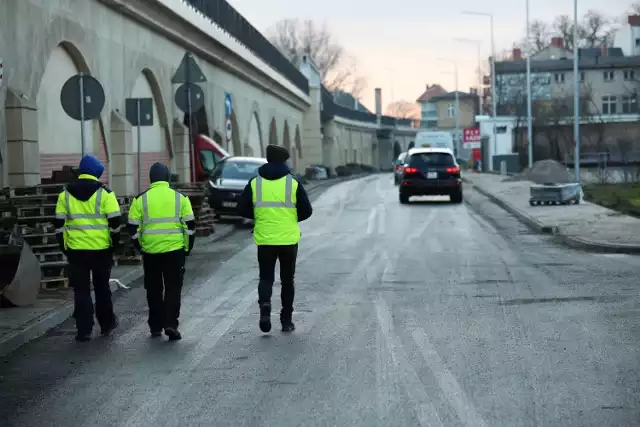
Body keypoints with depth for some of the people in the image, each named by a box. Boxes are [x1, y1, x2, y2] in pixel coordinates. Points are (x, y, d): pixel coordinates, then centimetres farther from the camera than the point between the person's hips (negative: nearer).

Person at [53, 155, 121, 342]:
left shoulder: (65, 194, 5)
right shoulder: (104, 193, -4)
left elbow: (59, 223, 6)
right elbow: (115, 222, -6)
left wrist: (63, 246, 13)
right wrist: (114, 243, 6)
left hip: (75, 249, 1)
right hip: (101, 249, -1)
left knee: (81, 290, 5)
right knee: (102, 288, 15)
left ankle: (84, 330, 1)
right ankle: (107, 324, 25)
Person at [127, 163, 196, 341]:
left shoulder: (141, 199, 0)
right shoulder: (180, 198, 0)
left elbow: (133, 227, 0)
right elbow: (190, 225, 1)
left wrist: (140, 247, 12)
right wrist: (187, 247, 12)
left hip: (150, 252, 1)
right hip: (175, 250, -1)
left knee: (154, 290, 14)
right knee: (173, 289, 5)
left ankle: (156, 326, 20)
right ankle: (171, 324, -7)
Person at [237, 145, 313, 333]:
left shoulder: (254, 183, 0)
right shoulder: (293, 183, -3)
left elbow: (242, 209, 1)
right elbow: (306, 211, -2)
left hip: (264, 239, 1)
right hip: (289, 239, 0)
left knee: (266, 278, 10)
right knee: (287, 280, 12)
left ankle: (264, 304, -18)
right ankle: (286, 320, 13)